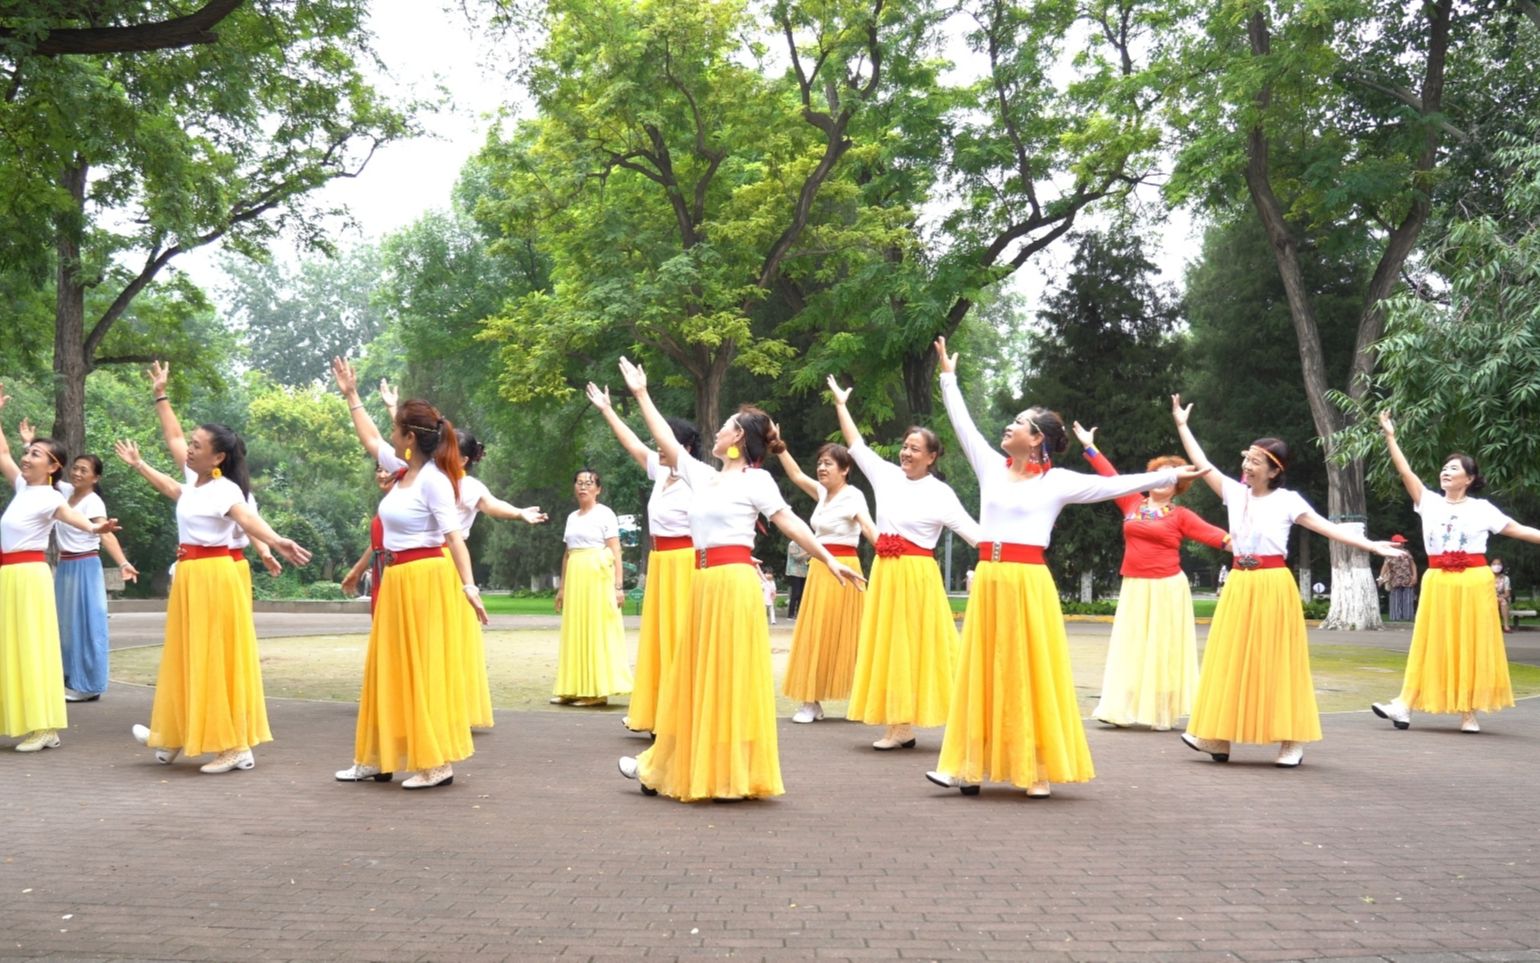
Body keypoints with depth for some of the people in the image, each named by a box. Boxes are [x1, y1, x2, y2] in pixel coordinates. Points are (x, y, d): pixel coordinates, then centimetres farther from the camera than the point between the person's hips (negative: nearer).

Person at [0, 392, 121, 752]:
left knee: (33, 648, -8)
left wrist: (94, 527, -53)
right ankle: (34, 724, 13)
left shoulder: (49, 497, -12)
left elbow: (71, 514, -32)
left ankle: (45, 728, -6)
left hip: (30, 575, -8)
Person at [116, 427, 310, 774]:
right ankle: (174, 736, 31)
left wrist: (277, 541, -55)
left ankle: (237, 747, 0)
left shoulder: (224, 490, -17)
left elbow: (248, 518, -35)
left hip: (214, 578, -9)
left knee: (218, 660, -6)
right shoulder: (194, 484, 11)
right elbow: (172, 489, 35)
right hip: (190, 577, 9)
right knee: (189, 658, 18)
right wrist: (138, 464, 48)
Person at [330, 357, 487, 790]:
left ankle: (438, 763, 1)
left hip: (428, 581, -9)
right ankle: (378, 758, 21)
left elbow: (454, 536, -18)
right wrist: (351, 395, 34)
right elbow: (370, 439, 28)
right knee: (390, 671, 13)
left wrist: (469, 586, -25)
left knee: (427, 672, -5)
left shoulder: (433, 479, -14)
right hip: (397, 581, 9)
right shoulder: (402, 470, 9)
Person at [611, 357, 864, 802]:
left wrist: (829, 560, -18)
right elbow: (668, 442, 23)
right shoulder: (703, 476, 16)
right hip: (704, 585, 7)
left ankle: (732, 772, 2)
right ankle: (676, 767, 20)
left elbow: (790, 523, -8)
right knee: (696, 679, 12)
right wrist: (641, 395, 28)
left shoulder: (756, 480, -3)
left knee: (730, 679, -4)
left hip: (734, 585, -7)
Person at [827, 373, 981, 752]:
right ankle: (899, 727, 9)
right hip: (884, 572, 5)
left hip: (917, 575, -5)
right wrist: (841, 404, 19)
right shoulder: (887, 475, 8)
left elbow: (971, 530, -6)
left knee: (914, 646, -2)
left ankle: (904, 726, 2)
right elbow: (856, 446, 16)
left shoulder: (940, 493, -4)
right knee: (887, 646, 4)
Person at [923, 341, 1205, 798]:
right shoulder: (992, 467, 11)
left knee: (1030, 674, -2)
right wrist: (948, 377, 22)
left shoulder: (1057, 481, -1)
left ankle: (1038, 770, 4)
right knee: (983, 673, 5)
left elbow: (1115, 486, -2)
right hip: (988, 581, 5)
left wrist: (1169, 477, -6)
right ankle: (971, 766, 8)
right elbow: (963, 425, 18)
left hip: (1028, 583, -5)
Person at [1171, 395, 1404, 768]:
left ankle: (1291, 741, 6)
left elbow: (1329, 529, -8)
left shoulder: (1287, 501, -5)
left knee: (1276, 663, -1)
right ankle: (1218, 737, 8)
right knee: (1231, 661, 5)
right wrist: (1182, 425, 12)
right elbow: (1203, 465, 10)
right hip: (1239, 584, 4)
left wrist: (1372, 546, -18)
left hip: (1273, 586, -4)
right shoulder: (1235, 493, 6)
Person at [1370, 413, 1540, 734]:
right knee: (1430, 645, 1)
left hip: (1473, 582, -2)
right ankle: (1405, 705, -5)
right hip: (1438, 582, 2)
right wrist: (1390, 437, -3)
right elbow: (1406, 472, 1)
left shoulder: (1481, 508, 2)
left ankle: (1469, 712, 9)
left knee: (1471, 646, 3)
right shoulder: (1429, 502, 6)